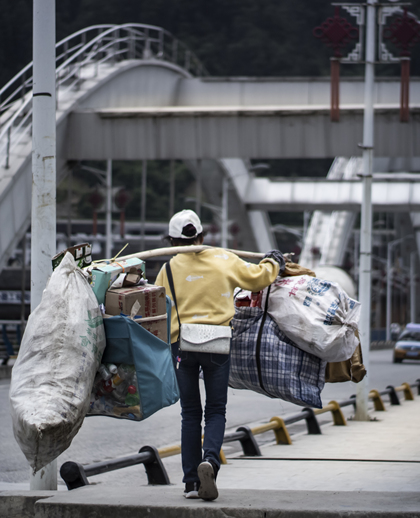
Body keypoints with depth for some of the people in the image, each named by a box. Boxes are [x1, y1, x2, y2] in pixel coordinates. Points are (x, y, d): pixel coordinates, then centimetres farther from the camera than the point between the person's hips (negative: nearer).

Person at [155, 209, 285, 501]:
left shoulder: (170, 269, 1)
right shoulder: (224, 260, 2)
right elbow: (257, 278, 13)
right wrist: (273, 263, 33)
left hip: (182, 343, 0)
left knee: (190, 413, 10)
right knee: (216, 410, 7)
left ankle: (191, 481, 6)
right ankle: (210, 460, -21)